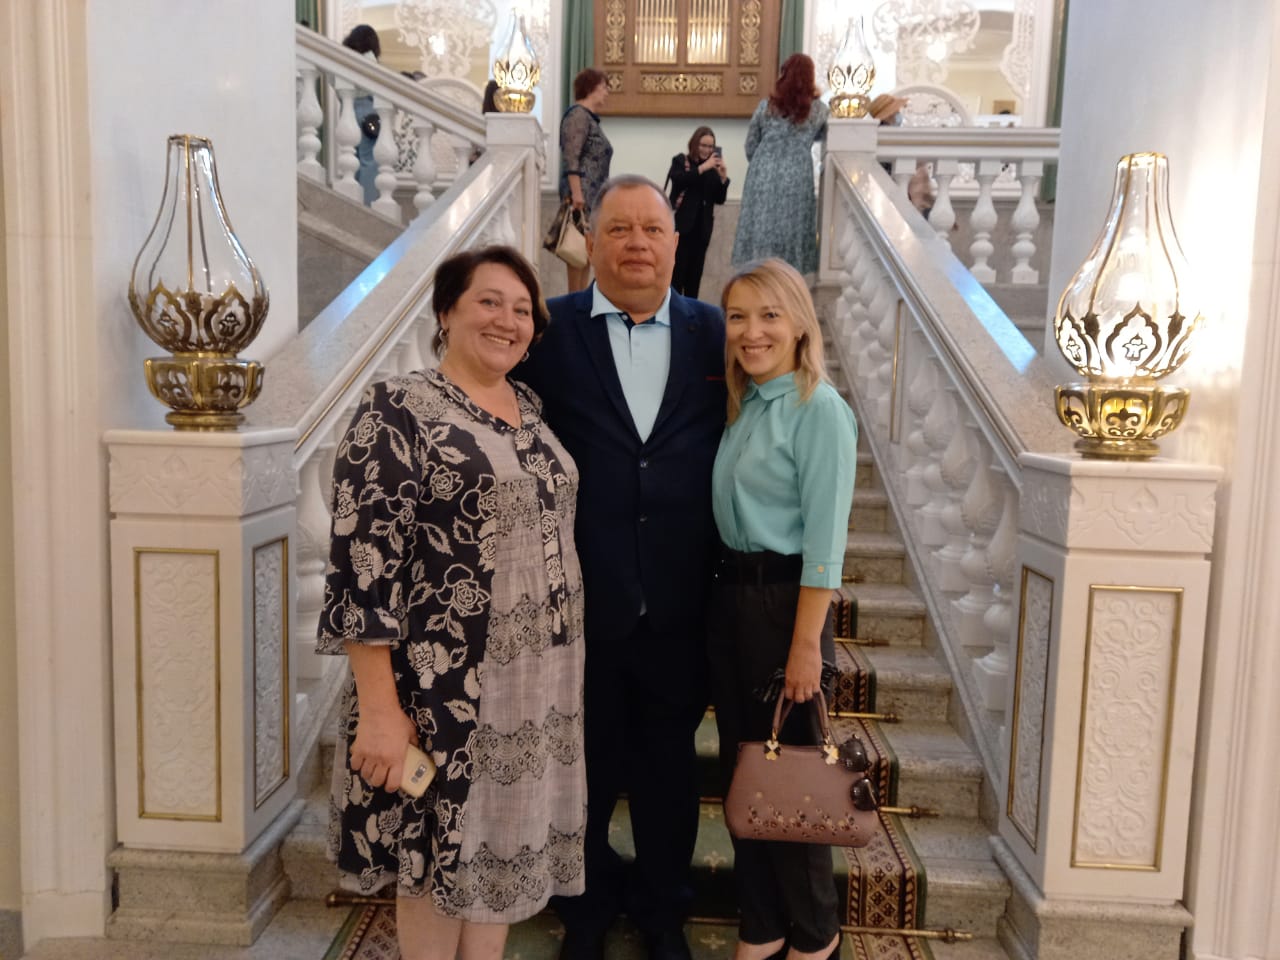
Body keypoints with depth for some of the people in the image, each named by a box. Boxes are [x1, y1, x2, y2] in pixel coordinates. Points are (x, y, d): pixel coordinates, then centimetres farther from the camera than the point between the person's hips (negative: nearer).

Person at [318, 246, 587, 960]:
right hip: (445, 683, -6)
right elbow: (363, 563, -16)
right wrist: (381, 709, -18)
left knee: (504, 843, 19)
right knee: (438, 851, 12)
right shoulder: (397, 412, -12)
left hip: (539, 680, 7)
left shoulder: (532, 408, 10)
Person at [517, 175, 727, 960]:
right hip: (580, 603, -1)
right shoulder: (549, 331, -5)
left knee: (669, 769, 20)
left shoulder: (713, 333, 1)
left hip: (679, 609, 2)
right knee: (587, 770, 19)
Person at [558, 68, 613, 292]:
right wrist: (576, 192, -24)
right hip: (583, 194, -10)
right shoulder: (578, 115, -7)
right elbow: (571, 158, -17)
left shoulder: (590, 118, 22)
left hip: (594, 196, 10)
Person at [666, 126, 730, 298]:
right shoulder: (680, 161, 2)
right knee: (677, 269, -6)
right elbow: (678, 179, -19)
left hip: (702, 227, 3)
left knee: (695, 271, 7)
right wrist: (702, 168, -25)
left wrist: (723, 177, -10)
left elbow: (720, 199, 6)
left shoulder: (713, 168, 8)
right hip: (681, 224, -3)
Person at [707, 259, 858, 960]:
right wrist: (728, 593, 2)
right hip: (730, 595, 7)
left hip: (785, 600, -7)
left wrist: (806, 644, -18)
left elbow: (825, 539, -17)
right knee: (738, 768, 15)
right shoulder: (743, 406, 9)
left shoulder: (819, 409, -14)